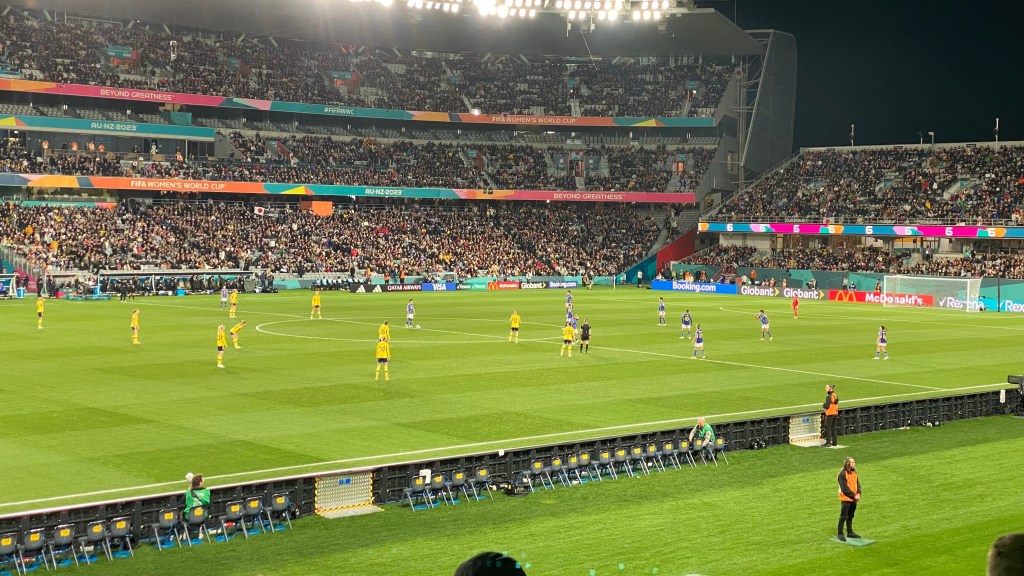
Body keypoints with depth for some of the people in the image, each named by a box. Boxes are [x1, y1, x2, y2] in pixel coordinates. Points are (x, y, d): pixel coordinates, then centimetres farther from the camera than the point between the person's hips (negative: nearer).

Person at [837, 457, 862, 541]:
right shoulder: (842, 473, -14)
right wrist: (854, 495, -15)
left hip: (854, 499, 7)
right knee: (843, 516, -4)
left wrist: (858, 494, -6)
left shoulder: (854, 472, 10)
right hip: (846, 499, -7)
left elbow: (857, 484, 11)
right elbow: (844, 488, -17)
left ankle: (850, 532, 26)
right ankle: (840, 534, 1)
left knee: (850, 516, 16)